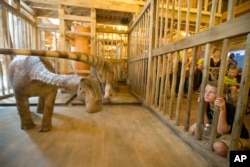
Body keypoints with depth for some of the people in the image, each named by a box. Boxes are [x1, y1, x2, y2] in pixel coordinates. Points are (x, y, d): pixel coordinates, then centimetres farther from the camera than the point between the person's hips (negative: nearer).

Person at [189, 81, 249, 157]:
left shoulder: (230, 109, -30)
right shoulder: (208, 105, -11)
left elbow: (221, 131, -35)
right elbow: (207, 124, -12)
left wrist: (222, 110, -45)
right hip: (221, 132, 6)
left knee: (218, 146, -36)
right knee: (192, 129, -2)